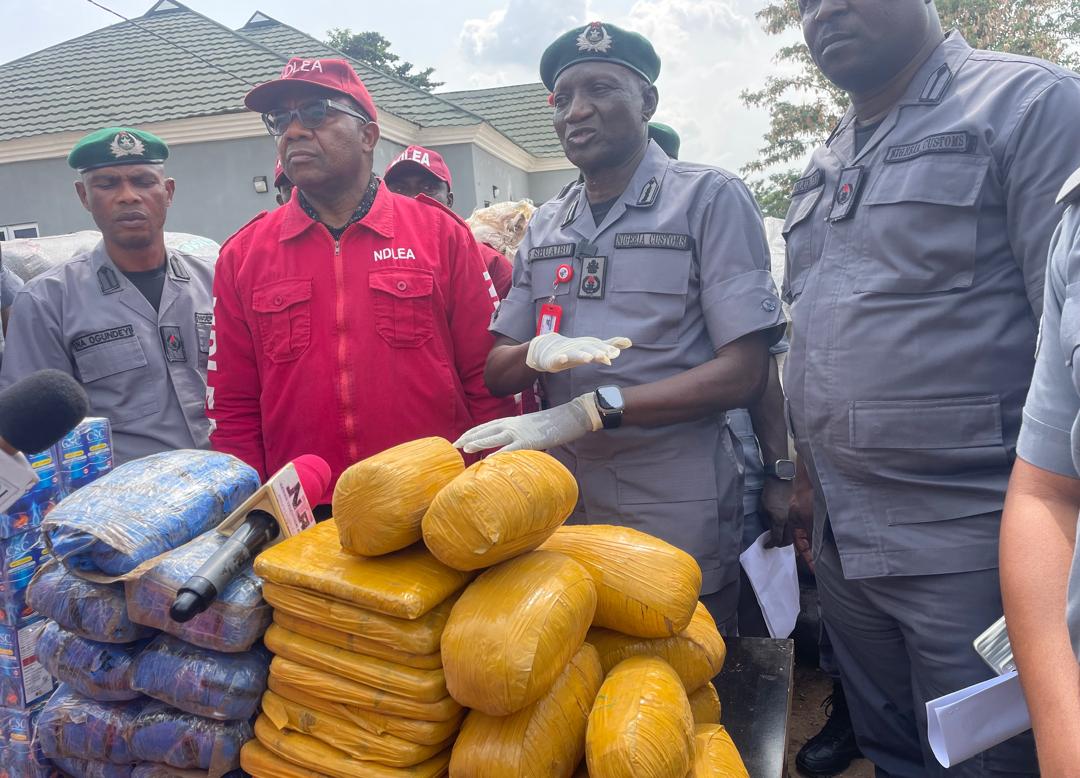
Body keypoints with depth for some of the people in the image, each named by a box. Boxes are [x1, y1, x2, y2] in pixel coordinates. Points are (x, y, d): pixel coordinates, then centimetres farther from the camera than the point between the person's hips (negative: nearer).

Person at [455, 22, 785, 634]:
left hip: (680, 523, -4)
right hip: (564, 516, 5)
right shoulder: (544, 227, 12)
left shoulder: (709, 198, -4)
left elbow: (744, 373, -13)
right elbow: (495, 373, 9)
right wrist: (536, 354, -15)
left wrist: (587, 411, -21)